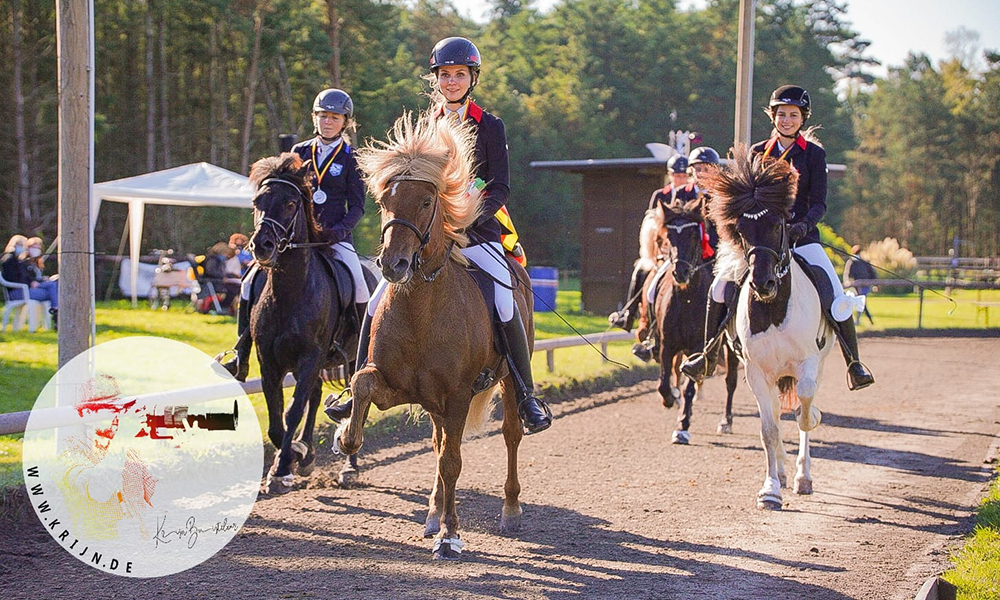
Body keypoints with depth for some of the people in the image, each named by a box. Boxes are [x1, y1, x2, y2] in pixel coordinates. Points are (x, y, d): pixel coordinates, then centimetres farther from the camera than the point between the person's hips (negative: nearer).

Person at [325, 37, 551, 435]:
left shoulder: (490, 127, 2)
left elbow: (500, 189, -3)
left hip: (478, 233, -3)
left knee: (506, 306, -23)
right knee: (379, 302, -9)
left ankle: (527, 397, -10)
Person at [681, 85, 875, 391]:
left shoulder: (814, 154, 1)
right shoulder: (758, 152, 8)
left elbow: (818, 204, -4)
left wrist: (803, 225, -24)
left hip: (803, 238, -2)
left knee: (837, 301, -17)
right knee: (721, 287, -11)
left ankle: (854, 365, 1)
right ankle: (708, 357, 5)